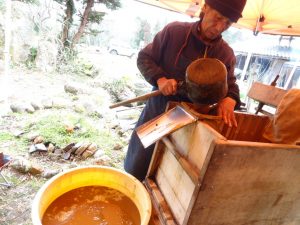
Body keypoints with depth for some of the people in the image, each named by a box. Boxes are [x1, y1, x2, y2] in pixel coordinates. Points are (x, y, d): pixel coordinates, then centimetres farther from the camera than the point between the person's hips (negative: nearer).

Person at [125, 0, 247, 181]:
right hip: (158, 113, -1)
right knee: (136, 170, 14)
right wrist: (160, 79, -22)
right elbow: (144, 58, -3)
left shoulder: (226, 54, 0)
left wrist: (229, 100, -18)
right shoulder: (174, 31, -8)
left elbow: (230, 85, 7)